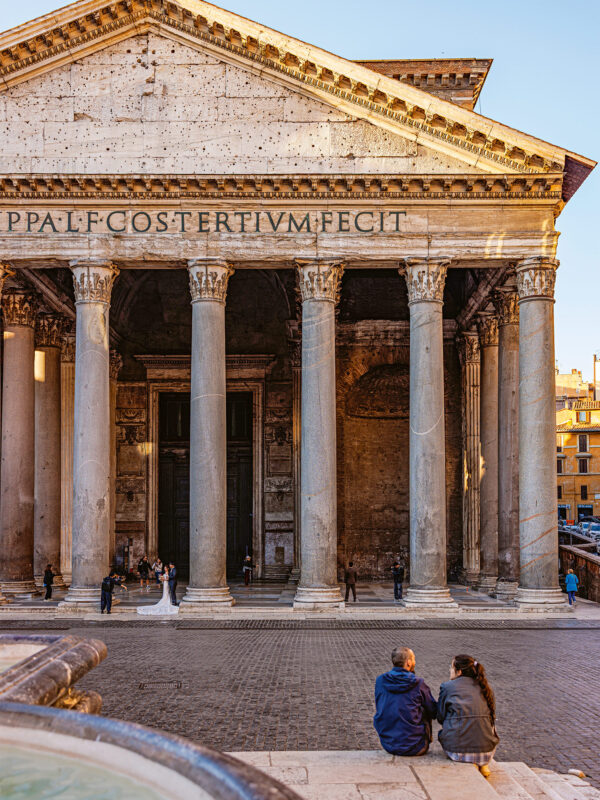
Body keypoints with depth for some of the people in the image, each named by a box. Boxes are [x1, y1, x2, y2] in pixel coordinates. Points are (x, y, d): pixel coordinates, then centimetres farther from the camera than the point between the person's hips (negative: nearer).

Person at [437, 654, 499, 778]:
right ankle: (483, 765, 18)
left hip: (457, 748, -3)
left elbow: (440, 718, 7)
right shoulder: (485, 687, 10)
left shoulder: (447, 687, 1)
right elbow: (492, 716, 17)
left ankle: (469, 764, 10)